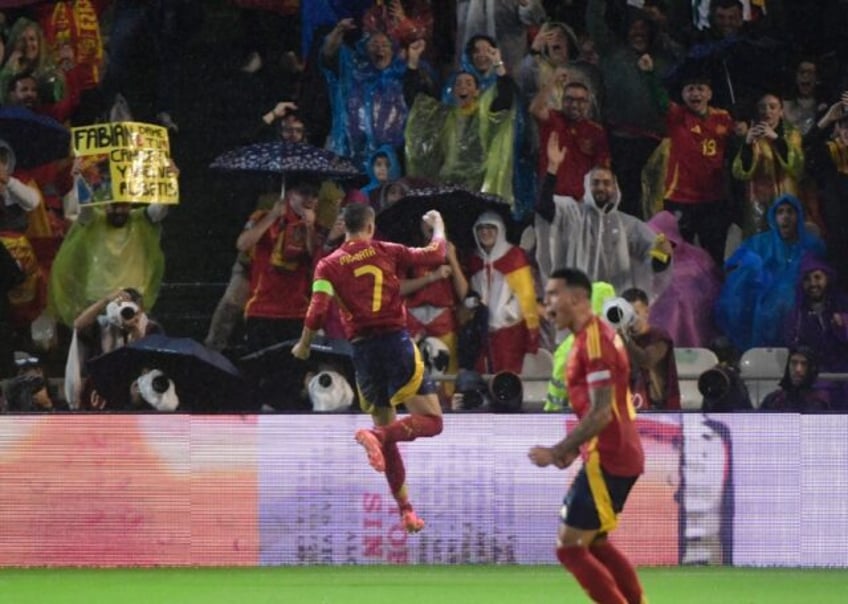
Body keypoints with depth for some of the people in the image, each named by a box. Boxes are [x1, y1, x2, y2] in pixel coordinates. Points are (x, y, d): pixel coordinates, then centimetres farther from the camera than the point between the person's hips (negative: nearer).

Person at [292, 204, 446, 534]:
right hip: (396, 341, -3)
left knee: (387, 431, 15)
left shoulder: (328, 265, 5)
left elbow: (317, 311, -6)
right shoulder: (387, 252, 4)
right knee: (431, 420, -4)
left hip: (363, 349, 3)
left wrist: (303, 345, 11)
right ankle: (376, 435, -30)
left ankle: (405, 509, 10)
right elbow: (437, 254, 12)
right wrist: (438, 225, 32)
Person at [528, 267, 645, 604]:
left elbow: (600, 413, -23)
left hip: (607, 461, -10)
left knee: (570, 548, -6)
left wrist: (557, 451, -18)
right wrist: (574, 449, 13)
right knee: (595, 544, 20)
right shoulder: (592, 336, 14)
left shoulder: (595, 340, -17)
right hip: (619, 457, 10)